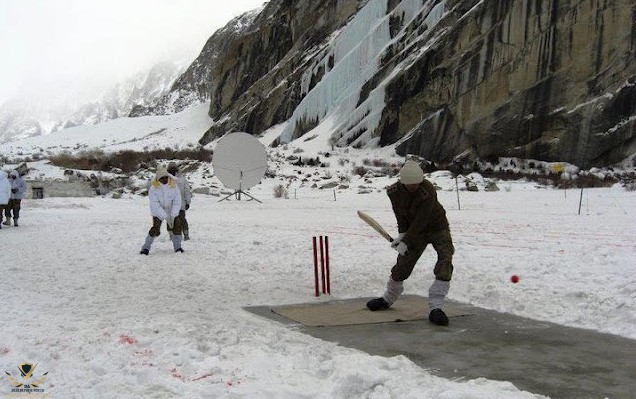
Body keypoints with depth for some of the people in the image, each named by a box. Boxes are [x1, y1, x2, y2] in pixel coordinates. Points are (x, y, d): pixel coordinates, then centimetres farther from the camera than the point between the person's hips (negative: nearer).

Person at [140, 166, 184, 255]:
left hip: (171, 211, 3)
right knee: (155, 228, -18)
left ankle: (177, 247, 4)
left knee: (177, 224, -12)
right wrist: (165, 217, -26)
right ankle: (146, 247, -4)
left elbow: (177, 201, -11)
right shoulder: (153, 187, -18)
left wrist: (173, 215, -22)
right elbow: (154, 204, -21)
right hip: (157, 212, -3)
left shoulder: (173, 185, -11)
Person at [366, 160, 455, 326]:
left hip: (437, 228, -4)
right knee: (402, 265, 7)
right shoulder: (395, 191, -15)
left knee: (445, 264, -23)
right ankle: (388, 299, 31)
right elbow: (400, 215, 0)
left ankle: (435, 308, -22)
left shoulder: (428, 192, -33)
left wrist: (406, 242, -24)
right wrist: (402, 234, -12)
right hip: (414, 230, 4)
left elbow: (421, 221, -29)